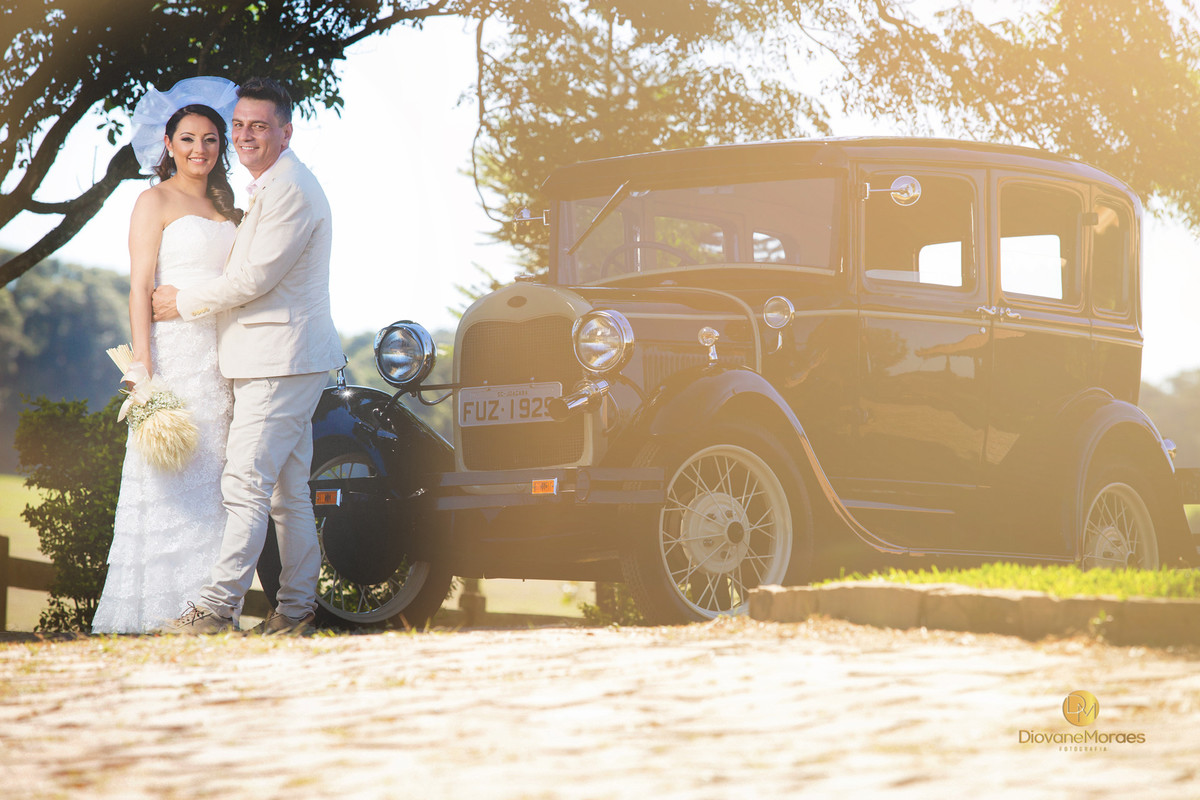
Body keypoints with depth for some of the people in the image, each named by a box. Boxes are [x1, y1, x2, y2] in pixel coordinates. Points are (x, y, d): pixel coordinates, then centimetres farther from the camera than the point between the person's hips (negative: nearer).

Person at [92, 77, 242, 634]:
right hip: (175, 351, -6)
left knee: (213, 480, 4)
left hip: (224, 358, 6)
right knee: (168, 483, -8)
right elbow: (140, 288, -6)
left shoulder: (227, 207, 18)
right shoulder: (156, 202, 1)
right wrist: (144, 372, -15)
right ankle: (153, 610, -6)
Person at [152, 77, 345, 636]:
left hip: (279, 359, -11)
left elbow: (256, 277, -18)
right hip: (275, 358, 11)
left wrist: (186, 302, -7)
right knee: (287, 491, 12)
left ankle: (216, 609, -16)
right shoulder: (266, 189, 20)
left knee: (246, 485, -13)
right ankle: (296, 607, 17)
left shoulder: (290, 190, -15)